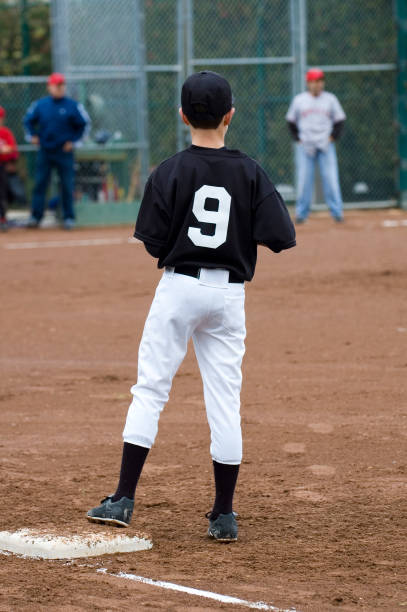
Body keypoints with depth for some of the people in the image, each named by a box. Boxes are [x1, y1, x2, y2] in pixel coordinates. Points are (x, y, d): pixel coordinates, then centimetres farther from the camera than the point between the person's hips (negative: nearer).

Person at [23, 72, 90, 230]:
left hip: (64, 152, -2)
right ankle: (35, 216, 3)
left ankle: (69, 217, 10)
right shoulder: (40, 105, 3)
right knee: (40, 183, 0)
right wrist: (32, 136, 5)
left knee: (67, 185, 1)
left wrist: (73, 140, -2)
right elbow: (28, 120, 17)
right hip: (45, 151, 2)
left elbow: (83, 124, 4)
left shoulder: (72, 106, -4)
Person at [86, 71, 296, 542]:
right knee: (225, 401, 6)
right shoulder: (250, 173, -3)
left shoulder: (170, 172, -7)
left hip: (179, 287, -2)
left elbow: (154, 243, -8)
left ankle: (124, 498, -1)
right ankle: (224, 515, 9)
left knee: (150, 389, 4)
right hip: (229, 293, 2)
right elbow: (280, 237, -7)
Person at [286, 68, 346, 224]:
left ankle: (337, 211, -2)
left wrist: (333, 137, 0)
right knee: (304, 179, -3)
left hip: (326, 145, 0)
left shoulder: (330, 99, 5)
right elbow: (291, 120, 12)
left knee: (331, 178, -6)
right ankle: (301, 212, 5)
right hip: (305, 145, 0)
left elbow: (339, 120, 11)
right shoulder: (299, 100, 4)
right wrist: (298, 138, 3)